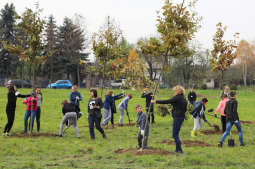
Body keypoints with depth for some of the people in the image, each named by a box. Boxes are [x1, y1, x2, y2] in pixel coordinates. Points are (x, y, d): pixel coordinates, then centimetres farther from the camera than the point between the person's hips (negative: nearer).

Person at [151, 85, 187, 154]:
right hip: (181, 116, 9)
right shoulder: (183, 98, 12)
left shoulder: (177, 97, -14)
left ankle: (180, 150, -7)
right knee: (176, 133, 15)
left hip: (177, 117, -9)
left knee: (175, 134, -4)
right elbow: (185, 109, 18)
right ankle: (177, 149, 18)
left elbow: (166, 102, -15)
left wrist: (156, 101, -10)